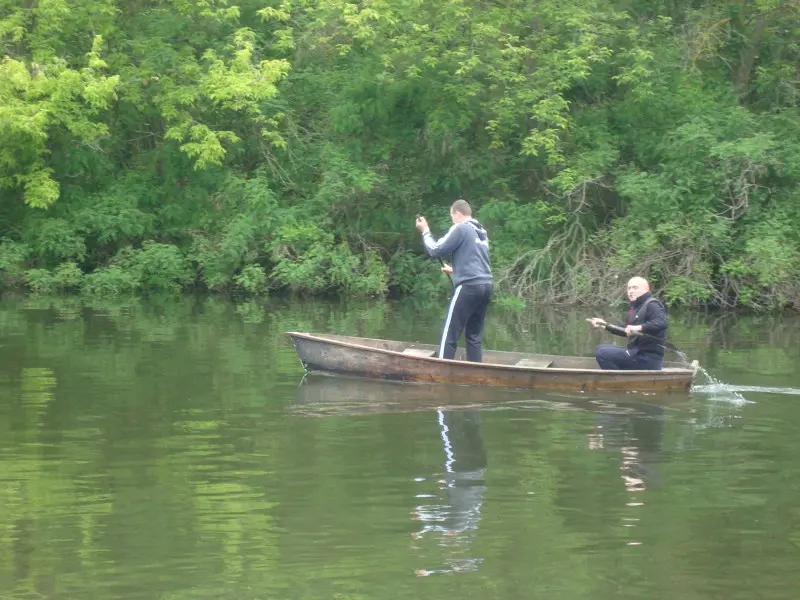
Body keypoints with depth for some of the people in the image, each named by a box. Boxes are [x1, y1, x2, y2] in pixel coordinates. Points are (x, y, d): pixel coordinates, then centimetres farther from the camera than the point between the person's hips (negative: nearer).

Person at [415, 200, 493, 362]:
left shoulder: (460, 229, -5)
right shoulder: (481, 232, 19)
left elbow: (435, 251, -5)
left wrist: (425, 232, 8)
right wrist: (454, 270, 36)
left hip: (469, 287, -8)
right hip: (485, 286, 8)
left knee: (449, 336, -6)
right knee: (474, 336, 9)